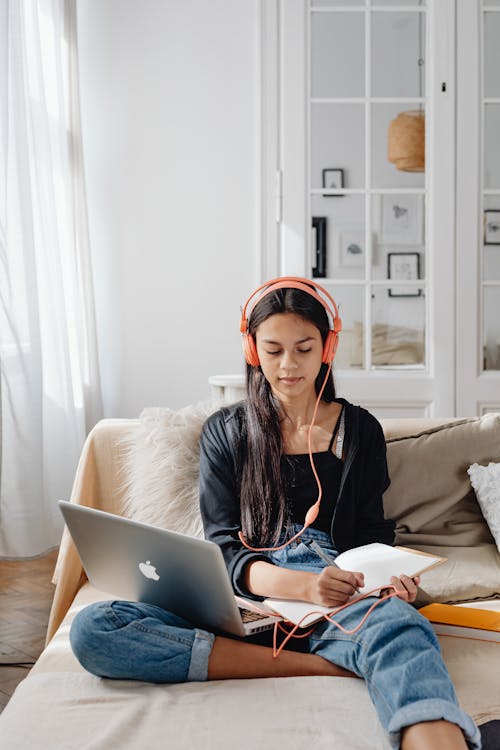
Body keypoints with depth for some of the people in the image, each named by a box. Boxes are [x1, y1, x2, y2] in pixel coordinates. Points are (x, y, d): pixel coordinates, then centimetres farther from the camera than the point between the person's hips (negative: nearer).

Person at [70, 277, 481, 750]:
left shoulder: (359, 431, 15)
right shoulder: (225, 432, 12)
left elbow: (370, 535, 15)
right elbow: (224, 547, 2)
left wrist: (386, 579, -12)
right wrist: (299, 584, -20)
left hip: (336, 595, -1)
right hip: (246, 593, 2)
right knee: (92, 628, -27)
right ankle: (318, 666, -27)